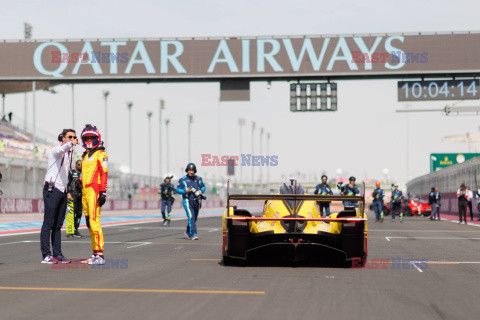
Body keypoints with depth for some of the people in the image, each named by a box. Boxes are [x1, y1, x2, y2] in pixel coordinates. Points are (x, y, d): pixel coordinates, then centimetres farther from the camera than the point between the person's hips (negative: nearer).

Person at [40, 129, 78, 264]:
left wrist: (67, 192, 25)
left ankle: (57, 254, 9)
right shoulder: (56, 150, -6)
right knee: (48, 224, -8)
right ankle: (46, 255, -10)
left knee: (58, 225, 8)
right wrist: (71, 144, -53)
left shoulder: (69, 153, 19)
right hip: (52, 189, -8)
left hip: (62, 191, 8)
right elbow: (61, 150, -34)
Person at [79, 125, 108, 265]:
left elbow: (104, 174, -9)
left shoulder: (100, 154, -2)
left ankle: (100, 255, -16)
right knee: (89, 223, 7)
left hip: (94, 191, -9)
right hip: (85, 192, 9)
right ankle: (95, 254, 10)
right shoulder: (85, 156, 22)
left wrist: (103, 192, -17)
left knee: (94, 221, -15)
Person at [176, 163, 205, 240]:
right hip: (187, 201, -5)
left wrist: (201, 191, -3)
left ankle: (188, 232, 36)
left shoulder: (198, 179, 9)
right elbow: (177, 190, 0)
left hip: (196, 201, 5)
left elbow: (203, 187, 20)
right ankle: (193, 234, -24)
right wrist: (185, 191, -18)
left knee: (194, 218, 14)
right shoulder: (183, 179, -2)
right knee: (191, 217, -19)